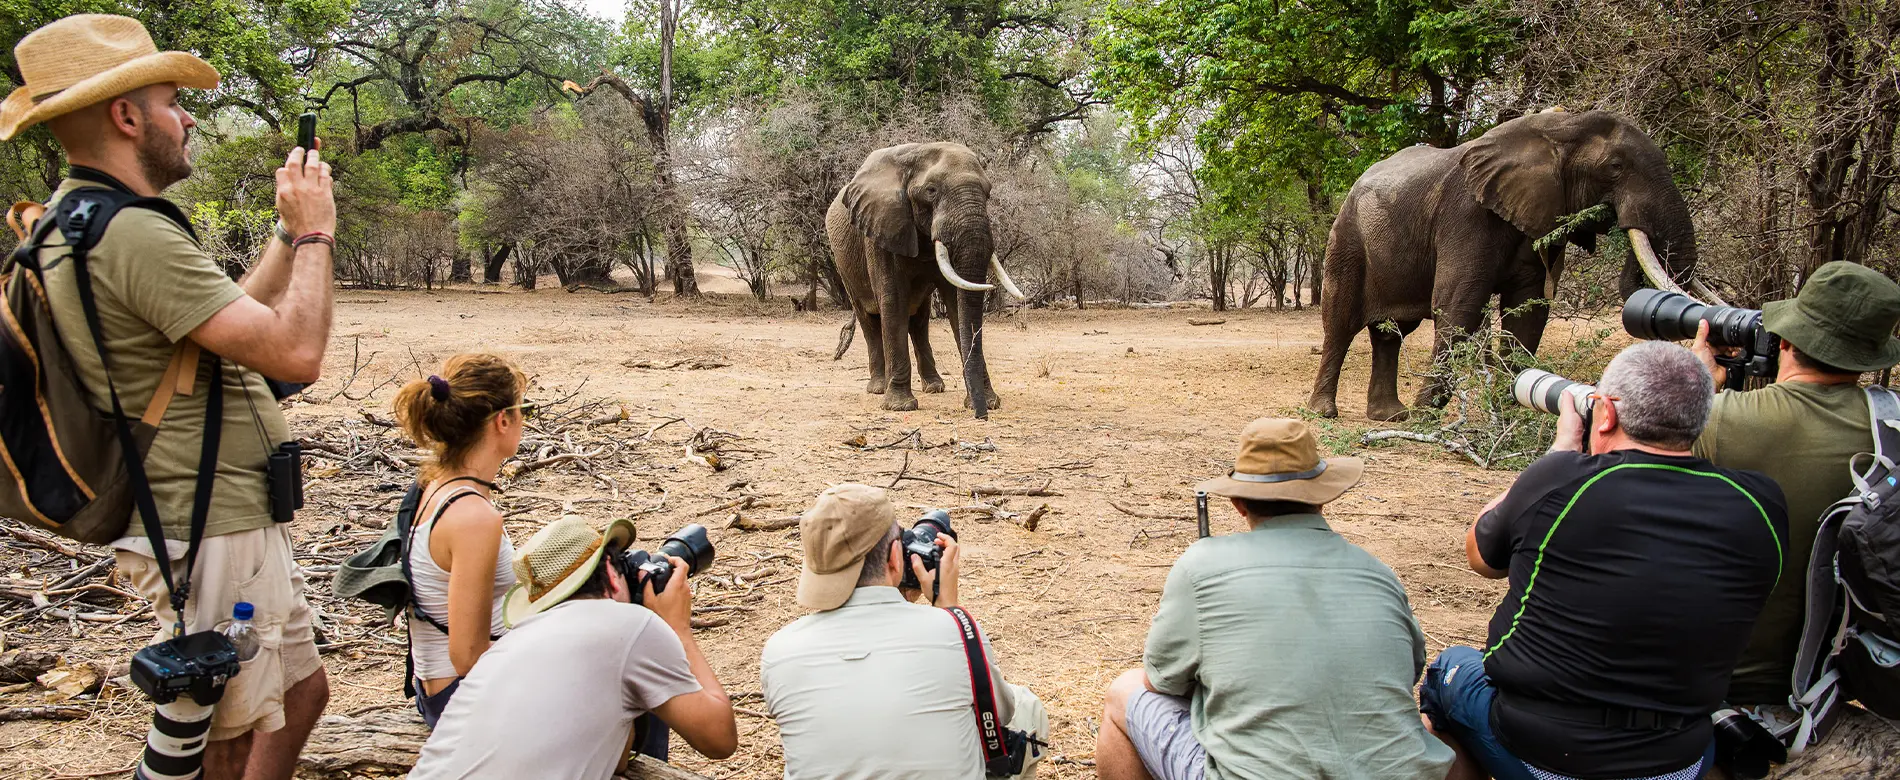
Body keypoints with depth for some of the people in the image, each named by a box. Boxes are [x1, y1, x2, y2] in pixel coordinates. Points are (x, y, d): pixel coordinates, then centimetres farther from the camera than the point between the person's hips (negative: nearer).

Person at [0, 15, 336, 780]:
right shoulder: (135, 234, -24)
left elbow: (236, 319, 16)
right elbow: (294, 352, -27)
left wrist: (289, 233, 13)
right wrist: (314, 232, -14)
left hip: (225, 520, 10)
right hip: (210, 536, -10)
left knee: (302, 693, 21)